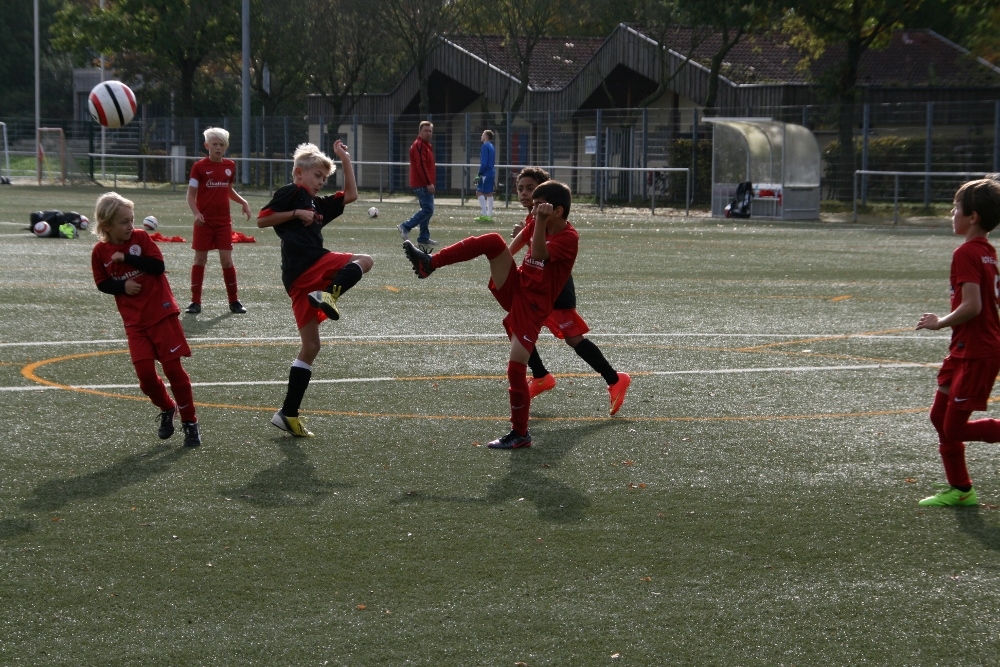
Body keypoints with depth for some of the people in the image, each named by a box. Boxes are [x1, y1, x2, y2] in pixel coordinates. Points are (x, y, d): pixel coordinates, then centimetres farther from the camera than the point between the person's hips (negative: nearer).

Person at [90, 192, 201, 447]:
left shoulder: (141, 238, -5)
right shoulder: (100, 252, -1)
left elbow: (158, 266, -13)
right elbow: (102, 283, 8)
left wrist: (128, 258, -20)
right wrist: (122, 287, -11)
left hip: (161, 313, -2)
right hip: (134, 321, 2)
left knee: (173, 367, -3)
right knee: (145, 373, -6)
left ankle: (189, 422, 8)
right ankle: (166, 410, 23)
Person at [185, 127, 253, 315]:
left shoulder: (230, 166, 6)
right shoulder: (200, 166, -7)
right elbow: (191, 194, -8)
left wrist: (243, 202, 6)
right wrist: (196, 213, -23)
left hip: (224, 221, 3)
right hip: (204, 221, -3)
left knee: (227, 259, 0)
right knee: (200, 259, 2)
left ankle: (234, 301, 9)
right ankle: (195, 302, 8)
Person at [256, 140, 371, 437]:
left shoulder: (318, 204, 29)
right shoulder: (291, 192, 5)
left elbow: (350, 195, 33)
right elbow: (263, 219, -4)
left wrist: (345, 160, 31)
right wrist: (296, 214, -10)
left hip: (300, 280, 8)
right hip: (309, 266, -8)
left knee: (310, 348, 8)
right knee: (364, 261, -3)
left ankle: (288, 414, 6)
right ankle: (329, 293, -31)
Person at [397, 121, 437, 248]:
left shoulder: (426, 145, 18)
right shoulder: (418, 145, -14)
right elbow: (421, 165, -22)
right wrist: (429, 183, -25)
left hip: (425, 184, 11)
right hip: (422, 185, -11)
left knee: (427, 210, 11)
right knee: (428, 210, -13)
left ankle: (424, 239, 13)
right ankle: (405, 227, -7)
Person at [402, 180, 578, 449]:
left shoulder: (569, 238, -18)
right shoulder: (537, 226, 5)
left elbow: (538, 255, -36)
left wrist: (541, 222, -44)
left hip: (532, 307, -7)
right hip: (513, 289, 7)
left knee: (516, 368, -12)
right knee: (493, 241, -16)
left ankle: (520, 434, 4)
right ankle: (429, 263, -15)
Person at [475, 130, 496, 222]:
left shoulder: (485, 146, -11)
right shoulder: (492, 147, 16)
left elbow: (484, 162, -18)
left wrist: (480, 173, -14)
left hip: (486, 173, -9)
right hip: (491, 173, 9)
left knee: (479, 192, -8)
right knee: (489, 193, 10)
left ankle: (485, 214, -14)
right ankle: (489, 215, 10)